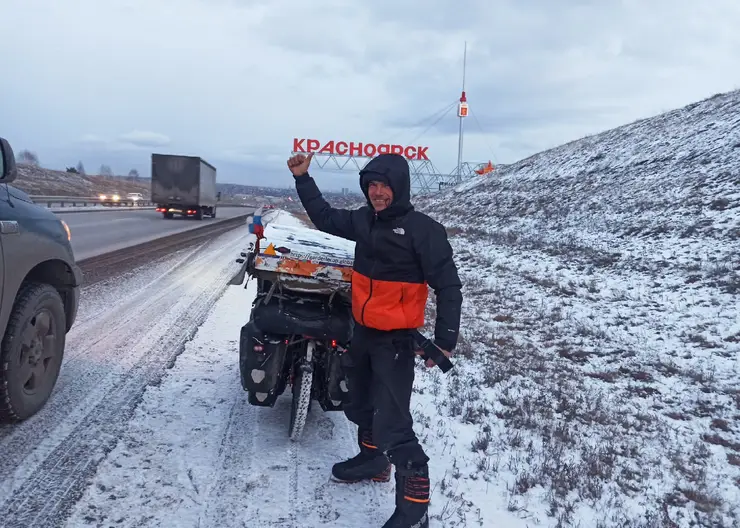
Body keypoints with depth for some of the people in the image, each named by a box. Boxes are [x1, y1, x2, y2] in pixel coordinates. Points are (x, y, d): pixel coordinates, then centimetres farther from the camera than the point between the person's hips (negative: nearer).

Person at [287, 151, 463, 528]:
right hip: (362, 332, 8)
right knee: (359, 404, 24)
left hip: (396, 339, -8)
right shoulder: (364, 220, 2)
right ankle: (372, 460, 48)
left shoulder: (423, 229, -17)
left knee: (391, 424, -10)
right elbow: (324, 218, 18)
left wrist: (445, 339, -21)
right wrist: (302, 179, 12)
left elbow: (448, 286, -15)